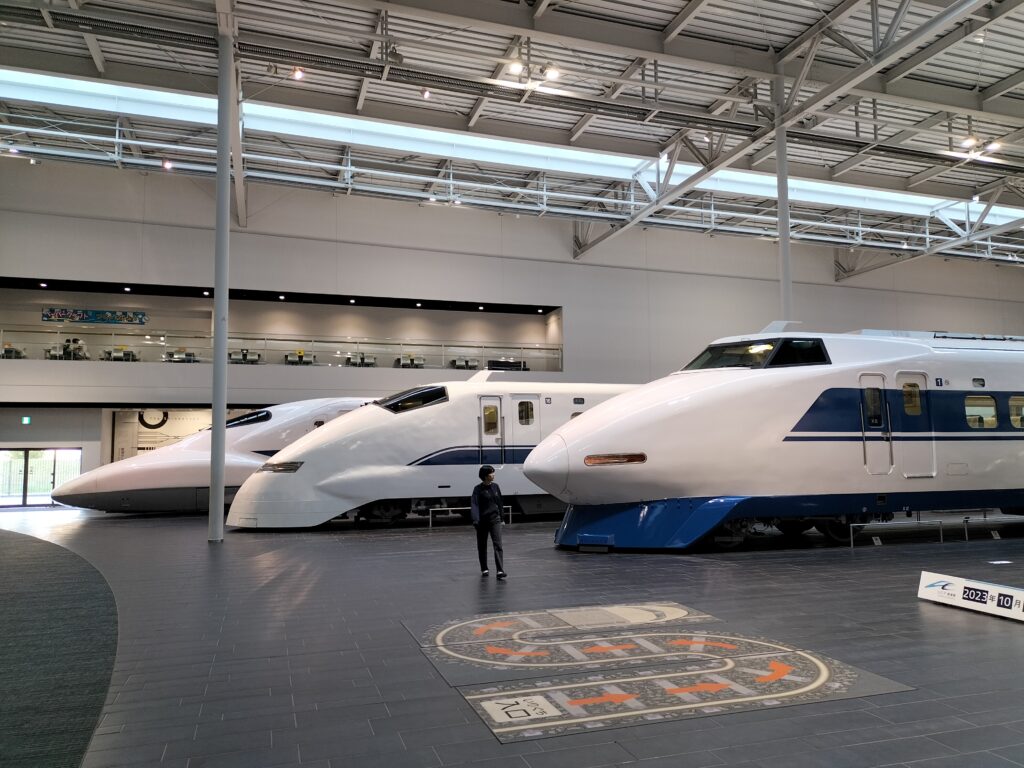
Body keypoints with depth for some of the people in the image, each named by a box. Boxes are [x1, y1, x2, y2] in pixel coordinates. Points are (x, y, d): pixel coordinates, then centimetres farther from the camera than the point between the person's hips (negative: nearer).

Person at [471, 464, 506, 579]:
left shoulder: (495, 486, 5)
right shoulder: (478, 489, -8)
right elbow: (474, 505, -18)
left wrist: (501, 517, 16)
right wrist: (475, 520, -31)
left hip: (495, 519, 2)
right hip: (482, 521, -2)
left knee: (497, 544, -9)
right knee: (482, 546, 10)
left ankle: (500, 571, -14)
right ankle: (484, 570, 24)